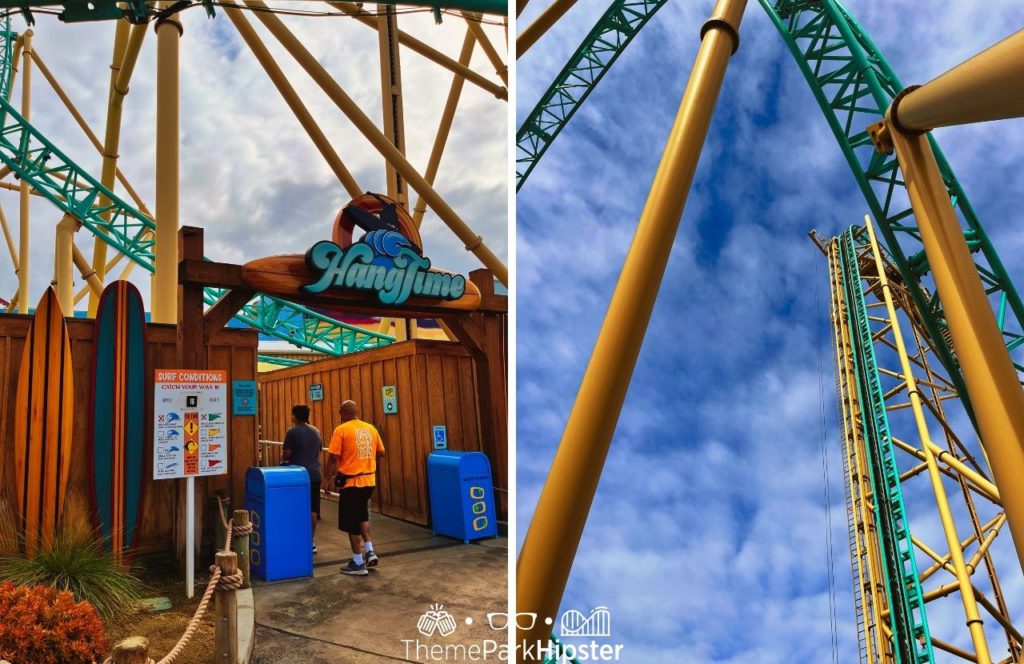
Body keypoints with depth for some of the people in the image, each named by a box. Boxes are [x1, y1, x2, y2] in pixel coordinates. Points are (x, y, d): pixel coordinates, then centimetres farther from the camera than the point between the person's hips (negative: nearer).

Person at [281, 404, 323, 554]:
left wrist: (283, 458, 10)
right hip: (315, 474, 5)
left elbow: (287, 454, -11)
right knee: (312, 509, 8)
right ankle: (311, 542, 14)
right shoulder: (316, 431, 10)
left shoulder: (292, 432, -8)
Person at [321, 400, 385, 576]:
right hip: (369, 480, 6)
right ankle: (370, 551, 18)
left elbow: (333, 457, -12)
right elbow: (380, 452, 12)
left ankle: (358, 563, 11)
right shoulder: (371, 428, 5)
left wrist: (327, 479, -2)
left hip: (351, 482, -6)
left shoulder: (341, 429, -10)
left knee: (352, 522, 6)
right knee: (362, 516, 25)